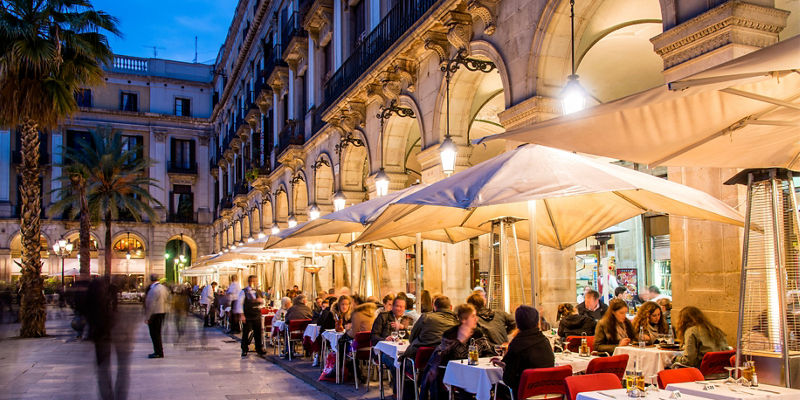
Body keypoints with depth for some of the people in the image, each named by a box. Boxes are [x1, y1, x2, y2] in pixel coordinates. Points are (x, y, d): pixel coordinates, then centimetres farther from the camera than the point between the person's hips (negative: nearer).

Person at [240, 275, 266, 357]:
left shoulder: (258, 292, 11)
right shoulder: (244, 292, -5)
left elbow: (263, 303, 19)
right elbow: (240, 303, -8)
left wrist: (261, 301, -4)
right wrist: (242, 314, -14)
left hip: (257, 316, 5)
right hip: (248, 316, -5)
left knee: (259, 332, 7)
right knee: (246, 333, 1)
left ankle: (260, 349, 19)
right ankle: (244, 350, 13)